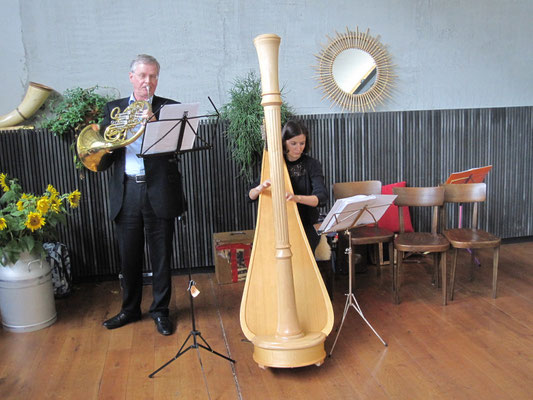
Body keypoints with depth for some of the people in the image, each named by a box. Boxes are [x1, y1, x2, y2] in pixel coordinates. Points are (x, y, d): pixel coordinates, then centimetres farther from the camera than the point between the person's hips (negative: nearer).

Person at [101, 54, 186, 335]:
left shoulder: (169, 108, 5)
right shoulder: (113, 108, 14)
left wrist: (153, 122, -22)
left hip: (159, 192, -2)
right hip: (125, 192, 3)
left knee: (161, 256, 6)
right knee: (128, 256, 12)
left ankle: (160, 310, 22)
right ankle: (130, 309, 29)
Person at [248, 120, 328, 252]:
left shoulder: (312, 165, -1)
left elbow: (322, 197, -16)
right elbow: (251, 196, 1)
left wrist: (297, 198, -34)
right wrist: (260, 188, -23)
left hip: (306, 225, -1)